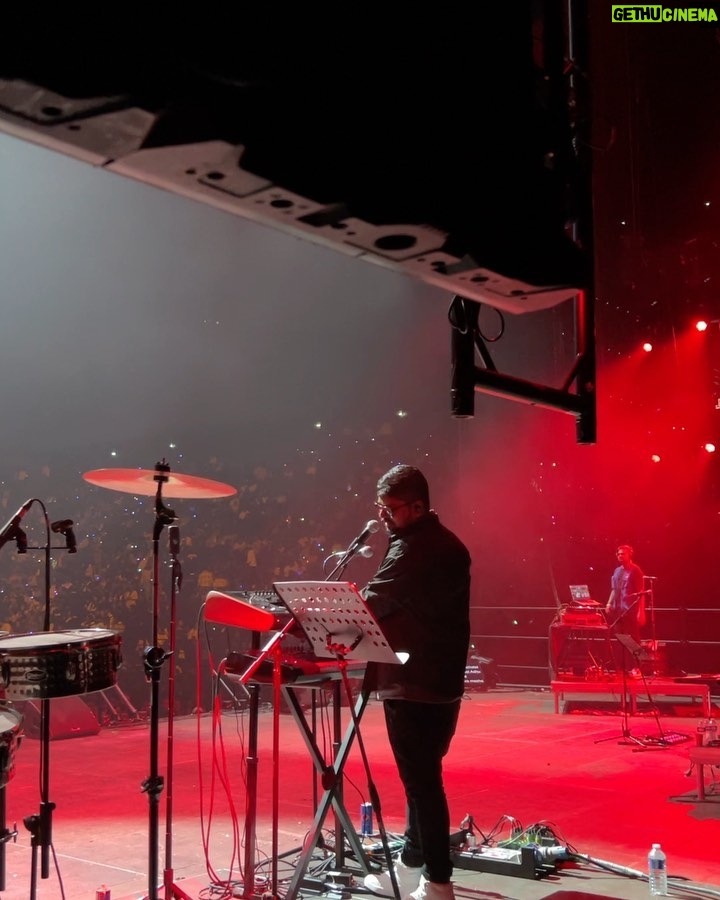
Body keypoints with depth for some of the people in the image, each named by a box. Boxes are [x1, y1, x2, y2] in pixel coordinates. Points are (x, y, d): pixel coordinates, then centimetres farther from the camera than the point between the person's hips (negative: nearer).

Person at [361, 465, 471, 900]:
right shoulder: (446, 545, 15)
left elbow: (369, 605, -20)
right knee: (423, 776, 17)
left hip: (413, 685, -10)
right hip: (442, 681, 10)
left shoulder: (414, 550, -17)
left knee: (421, 781, -3)